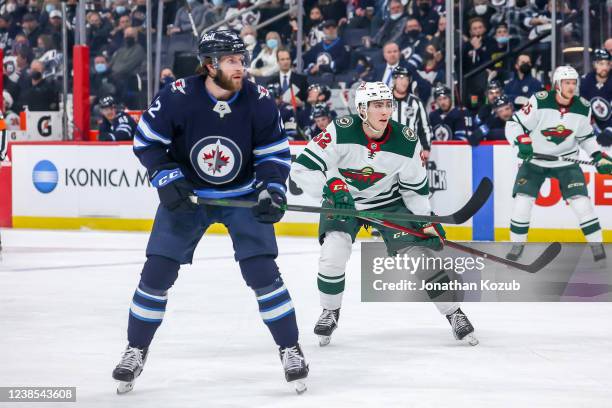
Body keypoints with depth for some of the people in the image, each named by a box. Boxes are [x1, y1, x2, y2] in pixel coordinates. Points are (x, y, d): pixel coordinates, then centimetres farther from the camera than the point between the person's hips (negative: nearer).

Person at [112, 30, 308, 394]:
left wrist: (273, 190, -20)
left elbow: (276, 151, -6)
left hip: (243, 196, 0)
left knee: (263, 271, -10)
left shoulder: (258, 101, -17)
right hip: (186, 194, 0)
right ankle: (136, 351, 15)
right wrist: (167, 179, -20)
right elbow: (146, 141, -9)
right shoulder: (177, 97, -21)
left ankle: (291, 350, 4)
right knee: (157, 272, -2)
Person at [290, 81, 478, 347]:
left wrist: (427, 221, -6)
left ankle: (453, 313, 8)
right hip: (343, 201, -1)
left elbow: (415, 187, -3)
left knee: (420, 253, -10)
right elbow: (301, 169, -27)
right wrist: (331, 187, -40)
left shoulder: (406, 141, -18)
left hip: (389, 202, 1)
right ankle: (330, 313, 5)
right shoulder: (341, 132, -26)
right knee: (334, 253, -22)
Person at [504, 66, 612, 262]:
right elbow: (514, 124, -15)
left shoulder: (583, 108, -8)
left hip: (566, 161, 2)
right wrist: (522, 142, -32)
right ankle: (517, 245, 8)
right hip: (534, 160, -2)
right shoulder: (539, 101, -20)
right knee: (522, 200, -10)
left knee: (581, 201, -10)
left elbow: (586, 136, 9)